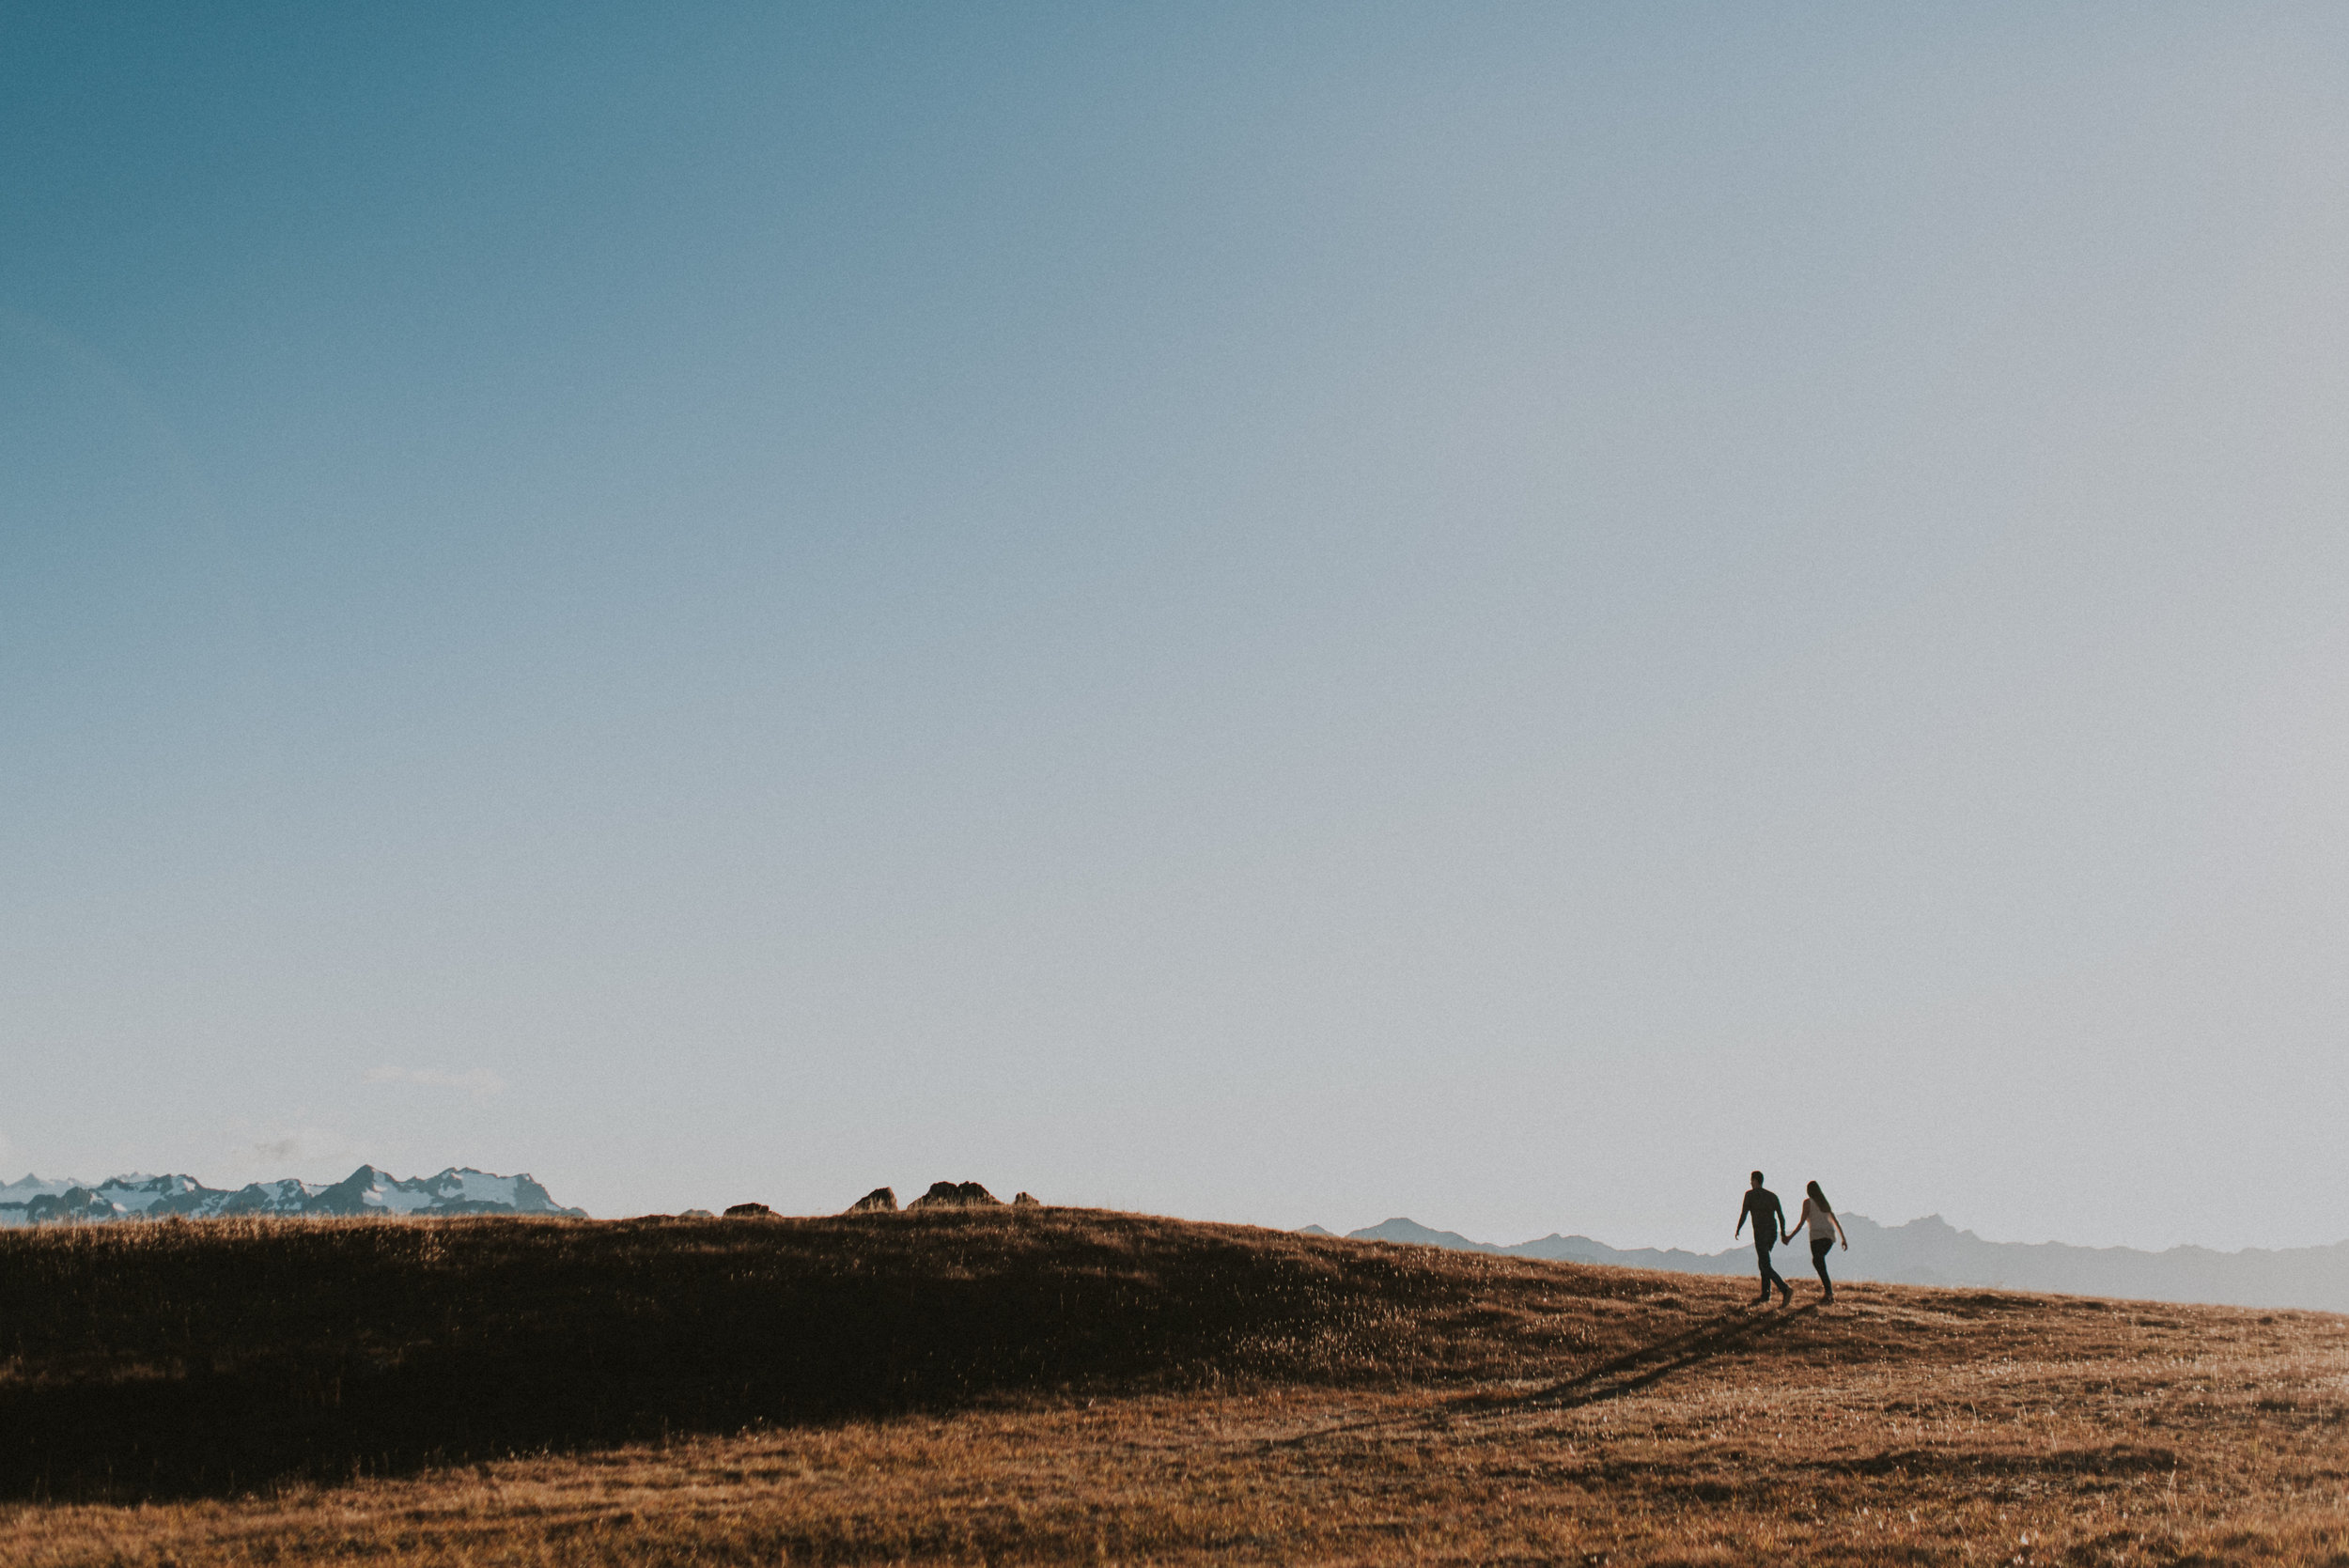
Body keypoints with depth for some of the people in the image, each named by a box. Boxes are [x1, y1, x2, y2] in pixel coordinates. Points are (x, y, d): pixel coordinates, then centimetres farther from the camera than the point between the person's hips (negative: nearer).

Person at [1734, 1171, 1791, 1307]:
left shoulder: (1750, 1194, -1)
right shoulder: (1773, 1196, 14)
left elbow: (1744, 1213, -5)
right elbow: (1781, 1216, 8)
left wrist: (1738, 1230, 7)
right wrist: (1783, 1234, 10)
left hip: (1760, 1233, -7)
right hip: (1773, 1233, 7)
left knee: (1766, 1267, -9)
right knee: (1763, 1261, 22)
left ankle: (1785, 1289, -29)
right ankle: (1765, 1294, 19)